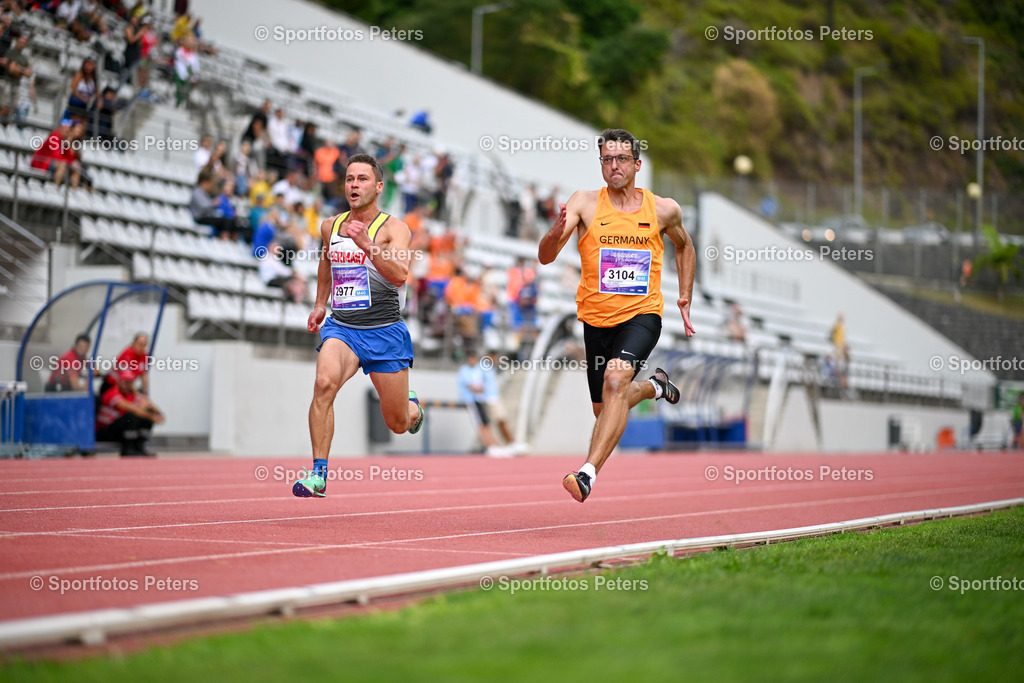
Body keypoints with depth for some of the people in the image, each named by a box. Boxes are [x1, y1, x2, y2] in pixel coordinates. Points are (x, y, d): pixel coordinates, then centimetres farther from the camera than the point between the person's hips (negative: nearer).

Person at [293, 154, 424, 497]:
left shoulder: (393, 228, -7)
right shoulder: (330, 226, 7)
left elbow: (399, 275, -24)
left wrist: (366, 244, -35)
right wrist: (320, 303, 29)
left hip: (384, 330, -2)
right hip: (341, 326, 2)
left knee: (397, 424, 7)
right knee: (324, 383, -30)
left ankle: (412, 407, 46)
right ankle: (318, 473, -25)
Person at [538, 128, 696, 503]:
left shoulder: (664, 209, 0)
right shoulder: (584, 203, -5)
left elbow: (684, 247, 21)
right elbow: (545, 257, -14)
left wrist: (685, 299, 16)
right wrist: (556, 232, -35)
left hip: (641, 315, -2)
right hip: (597, 318, 2)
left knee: (615, 380, -29)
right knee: (605, 409, 14)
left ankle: (588, 472, -33)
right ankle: (654, 385, 48)